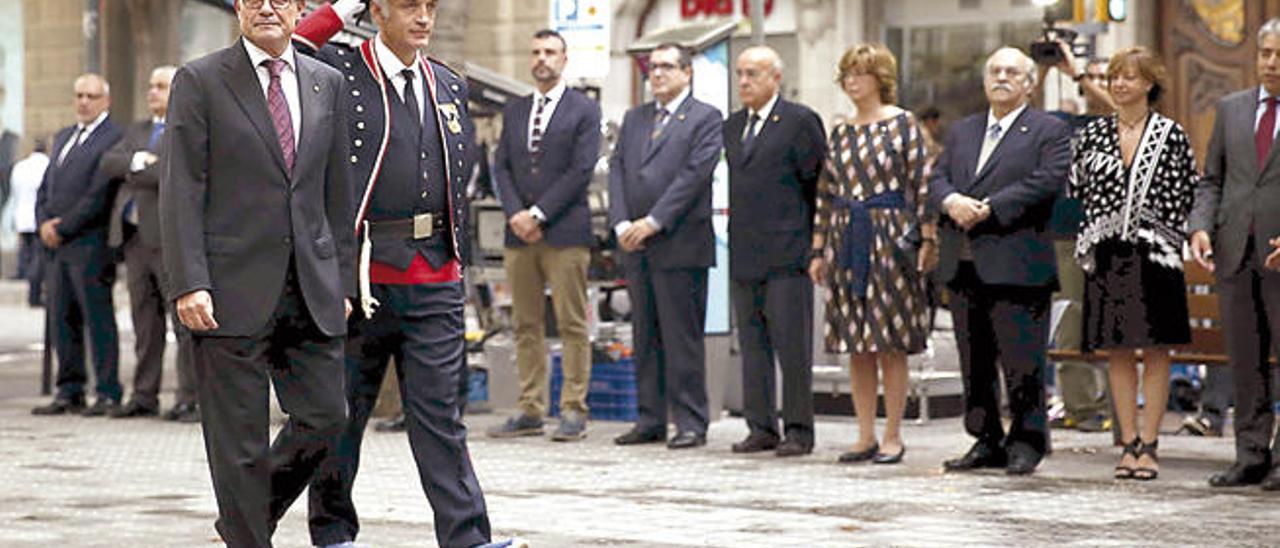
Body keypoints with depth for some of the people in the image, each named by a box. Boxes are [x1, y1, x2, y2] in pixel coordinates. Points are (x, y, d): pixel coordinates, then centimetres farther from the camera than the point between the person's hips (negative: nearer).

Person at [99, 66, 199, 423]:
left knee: (184, 320, -8)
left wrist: (133, 171, -4)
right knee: (145, 322, 10)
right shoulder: (137, 132, 22)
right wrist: (137, 160, -10)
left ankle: (191, 399, -7)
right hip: (135, 236, 7)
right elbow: (108, 163, 8)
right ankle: (145, 396, 13)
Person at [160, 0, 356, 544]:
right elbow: (181, 191, -6)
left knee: (325, 417, 3)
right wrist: (189, 284, -14)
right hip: (232, 290, -4)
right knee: (239, 439, -1)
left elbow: (337, 191, 15)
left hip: (312, 291, 4)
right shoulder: (199, 81, 0)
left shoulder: (327, 84, 13)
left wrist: (342, 279, 10)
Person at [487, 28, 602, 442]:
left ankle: (573, 411, -3)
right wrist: (515, 214, -6)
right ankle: (530, 410, 9)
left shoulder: (584, 110, 2)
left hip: (565, 233, -5)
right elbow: (501, 167, 11)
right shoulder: (514, 111, 17)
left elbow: (581, 170, -7)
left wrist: (538, 214, -12)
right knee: (526, 326, 5)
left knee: (572, 325, -5)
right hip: (520, 234, 5)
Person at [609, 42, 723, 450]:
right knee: (645, 337, 8)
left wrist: (653, 222, -15)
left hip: (680, 245, -6)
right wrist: (622, 224, -4)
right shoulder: (633, 119, 19)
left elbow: (695, 174, -10)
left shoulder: (705, 118, 0)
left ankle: (691, 423, -1)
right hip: (635, 247, 6)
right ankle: (651, 420, 13)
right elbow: (617, 170, 11)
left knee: (683, 337, -5)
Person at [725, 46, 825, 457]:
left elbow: (819, 182, -5)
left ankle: (798, 431, 1)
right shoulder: (733, 126, 16)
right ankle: (760, 428, 14)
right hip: (744, 254, 7)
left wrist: (813, 241, -4)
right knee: (752, 345, 8)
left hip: (786, 253, -7)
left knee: (792, 346, -4)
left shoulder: (800, 121, -5)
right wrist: (738, 235, 14)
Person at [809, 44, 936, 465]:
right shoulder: (840, 133, 13)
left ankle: (893, 436, 4)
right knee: (856, 345, 6)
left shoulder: (903, 124, -2)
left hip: (889, 239, -5)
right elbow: (826, 194, 15)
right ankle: (865, 435, 11)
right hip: (846, 241, 5)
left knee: (890, 343, -2)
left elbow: (921, 184, -6)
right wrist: (818, 251, 12)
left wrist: (927, 240, -11)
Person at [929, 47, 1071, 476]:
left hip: (1016, 263, -6)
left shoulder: (1049, 131, 2)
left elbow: (1046, 182, -12)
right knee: (974, 360, 9)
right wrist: (952, 201, -11)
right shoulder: (961, 131, 21)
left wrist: (988, 208, -16)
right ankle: (988, 442, 16)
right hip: (963, 264, 6)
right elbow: (937, 179, 12)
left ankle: (1026, 443, 3)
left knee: (1022, 359, -6)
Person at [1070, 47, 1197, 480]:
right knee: (1117, 351, 5)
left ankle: (1149, 445, 3)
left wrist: (1166, 236, -4)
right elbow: (1076, 190, 12)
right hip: (1107, 257, 3)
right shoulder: (1094, 134, 8)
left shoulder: (1171, 135, -1)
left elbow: (1189, 194, 1)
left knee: (1155, 351, -1)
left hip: (1153, 254, -3)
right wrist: (1088, 239, 6)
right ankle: (1129, 444, 11)